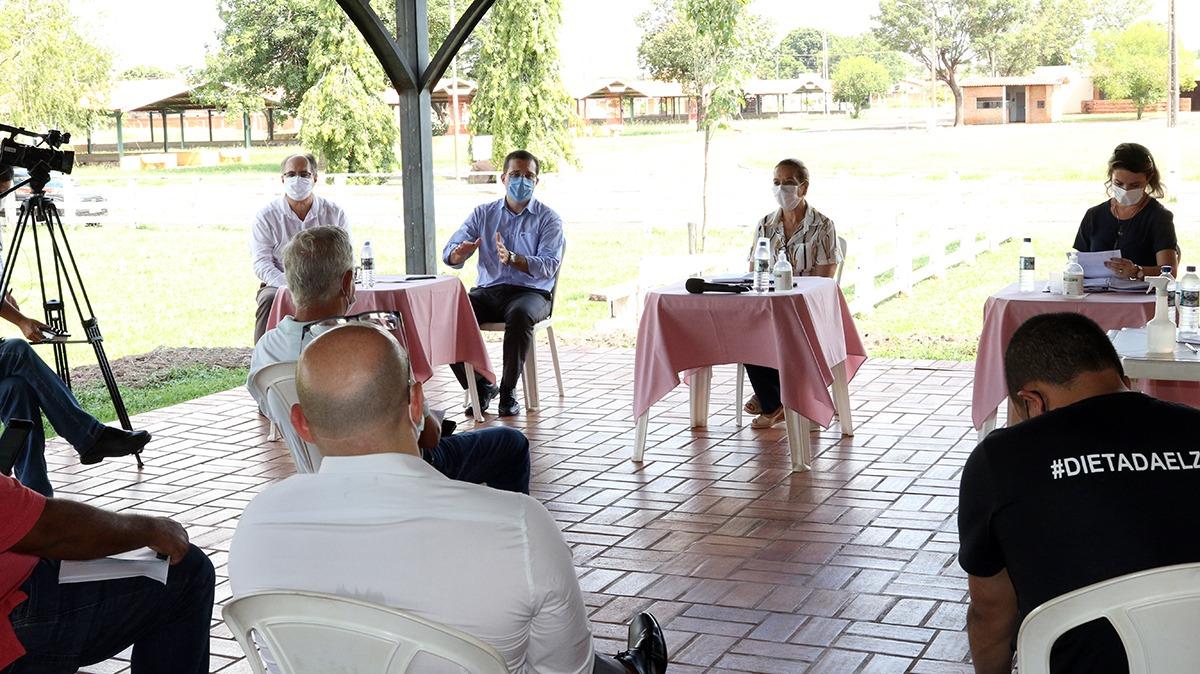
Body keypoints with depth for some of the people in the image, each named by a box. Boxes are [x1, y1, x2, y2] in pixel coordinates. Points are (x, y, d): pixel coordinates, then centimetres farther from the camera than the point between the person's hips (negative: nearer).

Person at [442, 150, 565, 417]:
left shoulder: (548, 219, 4)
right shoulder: (482, 214, 13)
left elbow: (548, 266, -11)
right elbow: (449, 254, 3)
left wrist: (512, 259, -30)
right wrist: (459, 253, -23)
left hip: (530, 292, -3)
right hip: (487, 292, 3)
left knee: (520, 314, -39)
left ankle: (508, 390, -21)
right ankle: (481, 386, -9)